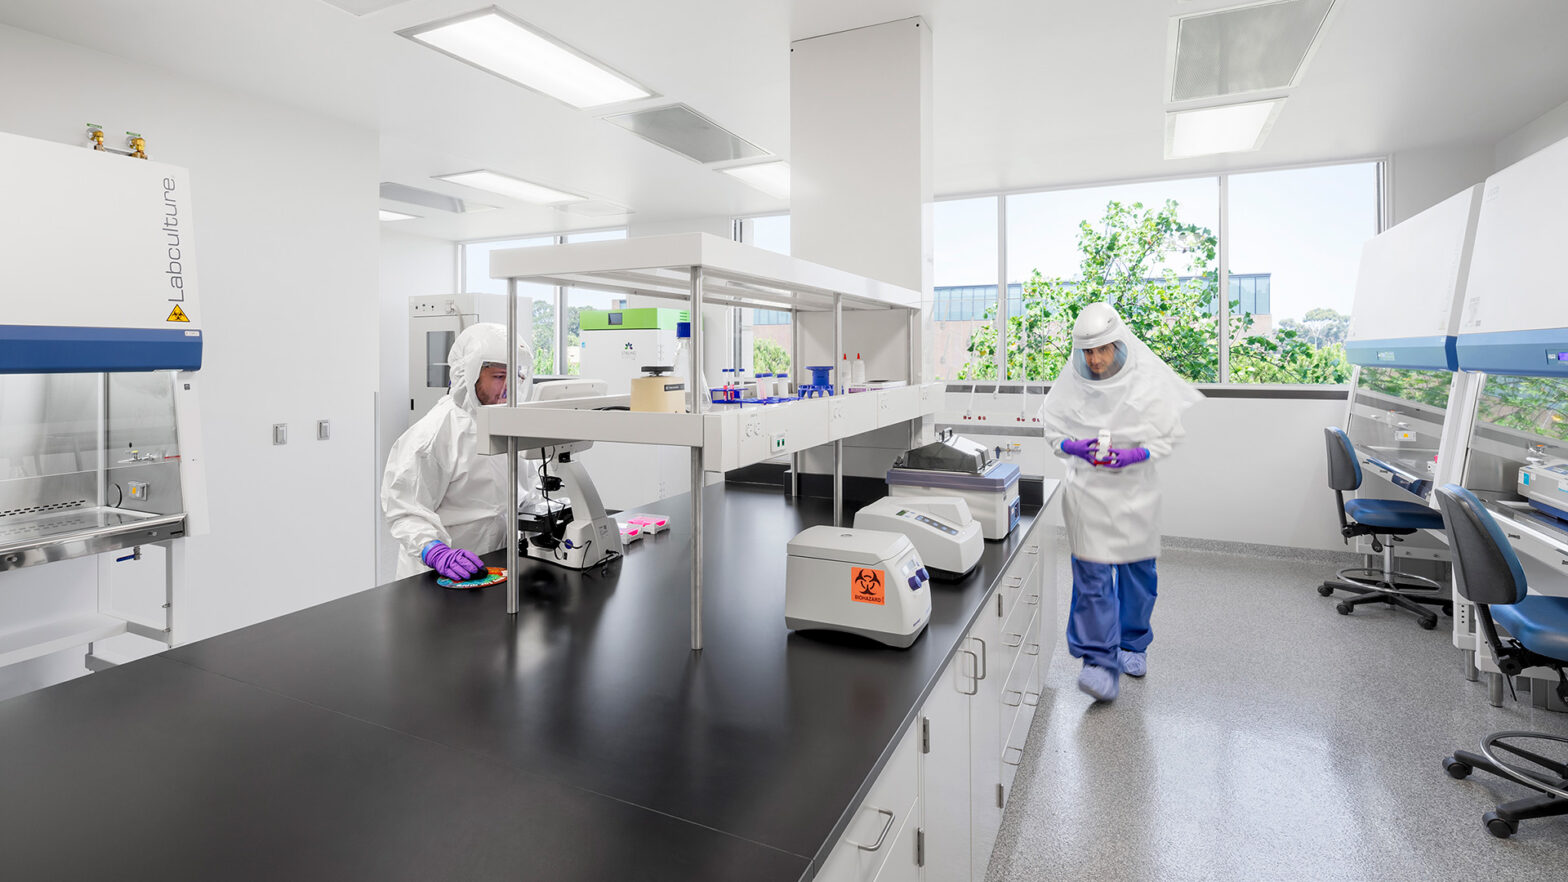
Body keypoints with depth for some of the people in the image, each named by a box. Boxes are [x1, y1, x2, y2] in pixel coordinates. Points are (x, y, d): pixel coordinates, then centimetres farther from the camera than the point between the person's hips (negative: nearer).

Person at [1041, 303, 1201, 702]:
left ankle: (1133, 644, 36)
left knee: (1137, 572, 14)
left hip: (1136, 489, 1)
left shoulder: (1148, 382, -8)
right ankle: (1101, 662, 0)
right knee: (1091, 577, -7)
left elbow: (1170, 437, -2)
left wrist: (1134, 455, -20)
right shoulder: (1071, 383, -5)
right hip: (1088, 491, 0)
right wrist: (1074, 447, -16)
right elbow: (1052, 429, 5)